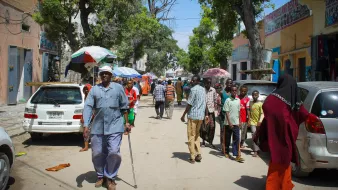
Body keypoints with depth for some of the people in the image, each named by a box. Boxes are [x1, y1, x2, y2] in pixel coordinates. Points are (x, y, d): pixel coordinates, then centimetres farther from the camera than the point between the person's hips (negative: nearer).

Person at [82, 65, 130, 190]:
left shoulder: (118, 88, 3)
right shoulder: (94, 89, 5)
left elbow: (124, 106, 7)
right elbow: (88, 107, -2)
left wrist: (127, 122, 6)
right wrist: (85, 125, -12)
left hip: (115, 126, -2)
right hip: (97, 127, 2)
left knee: (114, 153, -7)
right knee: (97, 154, 8)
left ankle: (110, 178, 13)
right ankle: (101, 176, 31)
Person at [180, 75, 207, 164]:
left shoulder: (194, 89, -13)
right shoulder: (203, 89, 11)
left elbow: (189, 104, -15)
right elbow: (205, 103, 15)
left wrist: (183, 115, -9)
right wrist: (206, 115, 20)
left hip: (193, 115, -7)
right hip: (201, 115, 7)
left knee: (191, 136, 1)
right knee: (197, 135, 18)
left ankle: (193, 157, 3)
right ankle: (198, 154, 14)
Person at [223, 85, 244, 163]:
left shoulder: (238, 100, 7)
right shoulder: (228, 100, -7)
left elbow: (239, 111, 14)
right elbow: (226, 112, -10)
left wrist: (239, 121, 9)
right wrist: (229, 123, -15)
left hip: (236, 123, 3)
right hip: (228, 123, -3)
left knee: (236, 139, -3)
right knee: (227, 138, 9)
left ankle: (236, 155, -4)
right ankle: (226, 152, 25)